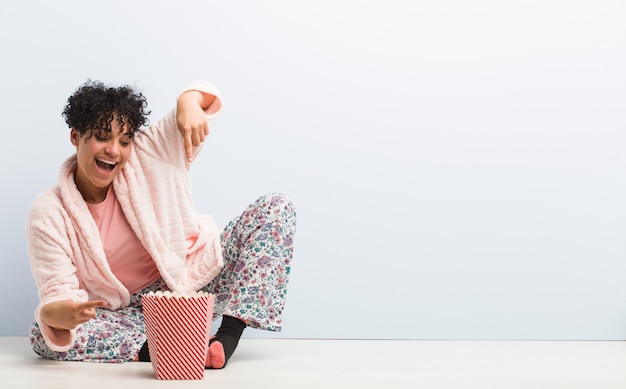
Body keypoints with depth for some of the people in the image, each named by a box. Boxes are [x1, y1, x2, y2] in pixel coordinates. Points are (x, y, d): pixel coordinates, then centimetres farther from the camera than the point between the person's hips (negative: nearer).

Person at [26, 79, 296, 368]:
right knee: (42, 334, -28)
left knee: (275, 208, -14)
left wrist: (188, 102, -25)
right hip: (133, 311, -1)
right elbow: (57, 295, -17)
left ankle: (228, 335, -26)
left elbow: (205, 94, 0)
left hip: (195, 279, 2)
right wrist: (62, 314, -43)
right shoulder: (49, 212, -10)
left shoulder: (147, 155, -5)